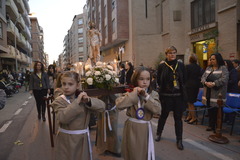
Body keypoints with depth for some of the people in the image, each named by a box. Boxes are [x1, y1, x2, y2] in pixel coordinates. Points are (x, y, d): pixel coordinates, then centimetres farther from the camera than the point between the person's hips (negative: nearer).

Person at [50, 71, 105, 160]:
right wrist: (77, 102, -24)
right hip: (66, 140, -2)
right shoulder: (59, 101, -7)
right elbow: (63, 118, -25)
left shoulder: (83, 97, 1)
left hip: (82, 138, 2)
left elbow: (102, 106, -6)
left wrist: (89, 101, -22)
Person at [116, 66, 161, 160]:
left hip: (145, 129, 0)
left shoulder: (153, 94, -2)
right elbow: (119, 105, -19)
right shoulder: (130, 93, -4)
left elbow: (157, 110, -16)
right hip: (131, 128, 0)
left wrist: (146, 96, -19)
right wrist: (134, 94, -18)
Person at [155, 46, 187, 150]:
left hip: (179, 95, 2)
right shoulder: (162, 66, -3)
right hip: (166, 95, -1)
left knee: (178, 117, 7)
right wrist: (164, 87, 1)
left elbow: (184, 79, 9)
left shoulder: (180, 65, 3)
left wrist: (180, 86, 3)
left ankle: (179, 140, 19)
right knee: (164, 115, 14)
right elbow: (159, 81, 1)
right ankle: (159, 133, 36)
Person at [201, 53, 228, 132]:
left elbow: (224, 79, -17)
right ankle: (211, 125, 26)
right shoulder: (208, 68, 13)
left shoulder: (223, 68, -4)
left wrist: (213, 84, -24)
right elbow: (203, 77, 6)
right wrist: (206, 83, -14)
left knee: (217, 111, 1)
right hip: (209, 93, 5)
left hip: (217, 94, -5)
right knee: (210, 110, 12)